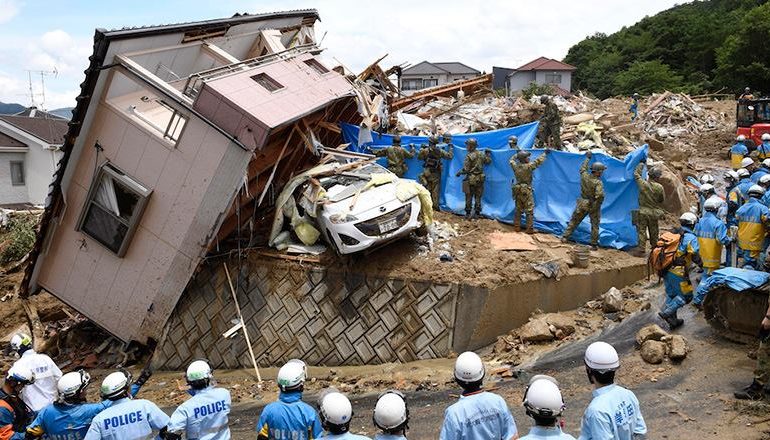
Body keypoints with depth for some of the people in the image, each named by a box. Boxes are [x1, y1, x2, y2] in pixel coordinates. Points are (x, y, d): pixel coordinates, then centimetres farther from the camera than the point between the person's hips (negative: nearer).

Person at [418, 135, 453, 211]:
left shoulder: (425, 150, -9)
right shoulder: (440, 151, -5)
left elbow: (419, 157, 5)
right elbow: (450, 156, 1)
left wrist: (421, 149, 17)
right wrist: (451, 147, 15)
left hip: (427, 172, 0)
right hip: (436, 173, 1)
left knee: (427, 189, 10)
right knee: (435, 190, 4)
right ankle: (435, 206, 3)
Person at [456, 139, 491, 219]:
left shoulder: (469, 156, -15)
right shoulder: (481, 154, 2)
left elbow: (465, 170, -15)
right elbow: (488, 161, 16)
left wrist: (459, 173, 2)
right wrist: (488, 154, 30)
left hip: (471, 179, -5)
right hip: (480, 179, 5)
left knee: (469, 197, 4)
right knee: (478, 197, 12)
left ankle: (468, 214, 8)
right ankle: (477, 213, 16)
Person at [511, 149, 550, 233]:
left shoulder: (515, 166, -1)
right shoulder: (528, 166, -18)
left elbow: (511, 160, 20)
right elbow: (538, 161, -10)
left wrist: (517, 154, 30)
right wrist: (545, 153, 3)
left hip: (517, 190, 6)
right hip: (526, 191, -6)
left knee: (518, 209, 15)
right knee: (529, 210, 0)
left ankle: (517, 227, 20)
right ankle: (529, 229, 1)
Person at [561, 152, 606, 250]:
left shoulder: (584, 176, -10)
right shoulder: (598, 183, -25)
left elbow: (583, 168, 13)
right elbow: (600, 195, -38)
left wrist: (587, 158, 25)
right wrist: (598, 204, -18)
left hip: (582, 204, 4)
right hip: (593, 206, -4)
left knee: (574, 221, 17)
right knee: (595, 225, 10)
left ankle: (565, 237, 19)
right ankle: (594, 245, 14)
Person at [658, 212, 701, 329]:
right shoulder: (691, 238, -10)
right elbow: (695, 256, -16)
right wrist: (700, 263, 4)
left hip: (666, 270, 8)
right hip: (678, 273, -7)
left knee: (671, 295, 17)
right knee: (685, 295, 6)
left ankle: (673, 320, 25)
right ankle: (666, 313, -6)